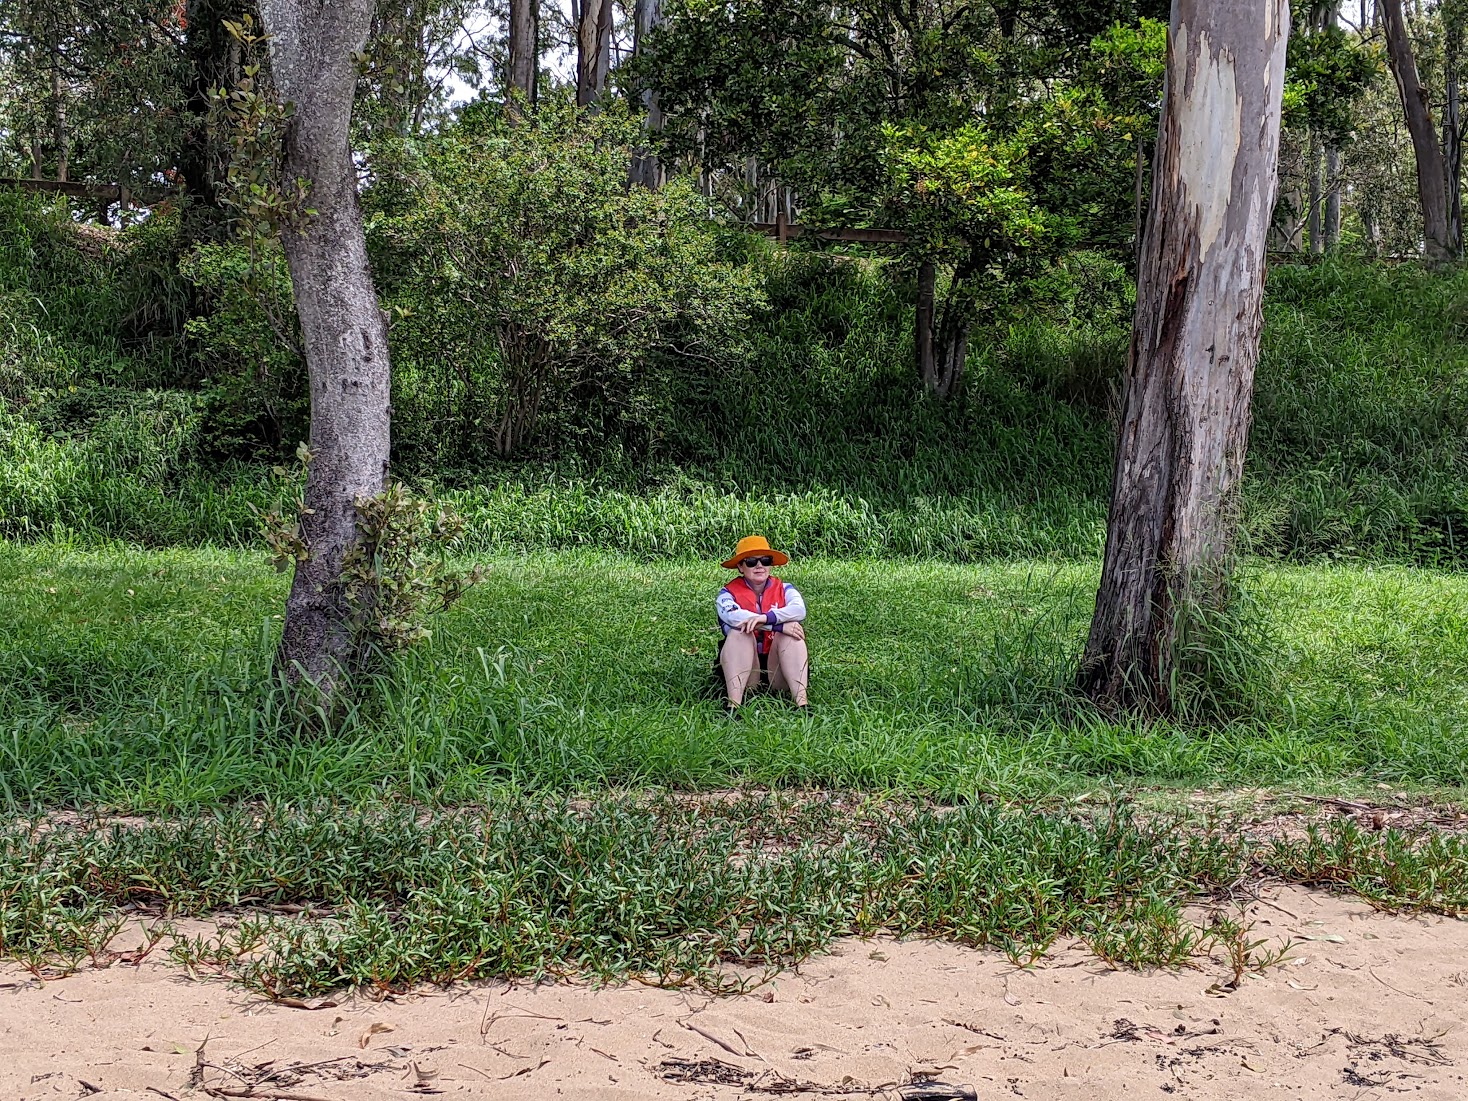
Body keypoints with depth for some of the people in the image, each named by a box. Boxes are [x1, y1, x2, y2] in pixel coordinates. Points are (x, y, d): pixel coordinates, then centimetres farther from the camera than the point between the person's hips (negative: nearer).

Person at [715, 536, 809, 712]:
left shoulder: (784, 589, 8)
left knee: (792, 632, -23)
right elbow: (733, 615, -22)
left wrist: (766, 617, -35)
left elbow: (799, 610, -16)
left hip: (778, 669, 1)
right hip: (743, 667, -1)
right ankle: (732, 704, -39)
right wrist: (779, 625, -30)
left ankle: (802, 702, -35)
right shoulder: (728, 593, 2)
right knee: (739, 633, -26)